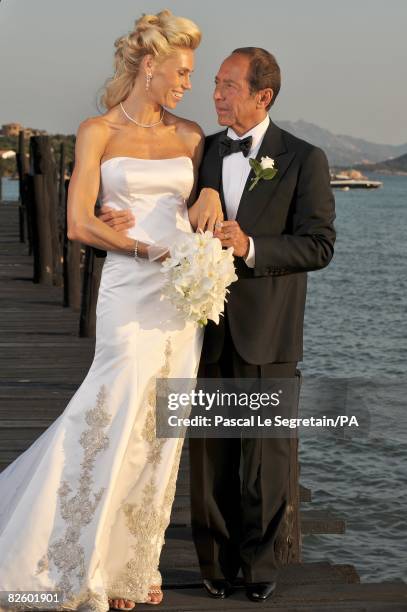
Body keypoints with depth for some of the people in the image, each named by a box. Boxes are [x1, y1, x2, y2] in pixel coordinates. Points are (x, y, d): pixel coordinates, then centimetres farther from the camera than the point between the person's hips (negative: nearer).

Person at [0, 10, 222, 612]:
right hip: (131, 294, -5)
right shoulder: (98, 132, 0)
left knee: (160, 436, 7)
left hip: (185, 296, 5)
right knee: (119, 428, -9)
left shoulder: (190, 136, 12)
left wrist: (208, 195, -3)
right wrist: (153, 250, -12)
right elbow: (80, 224, -6)